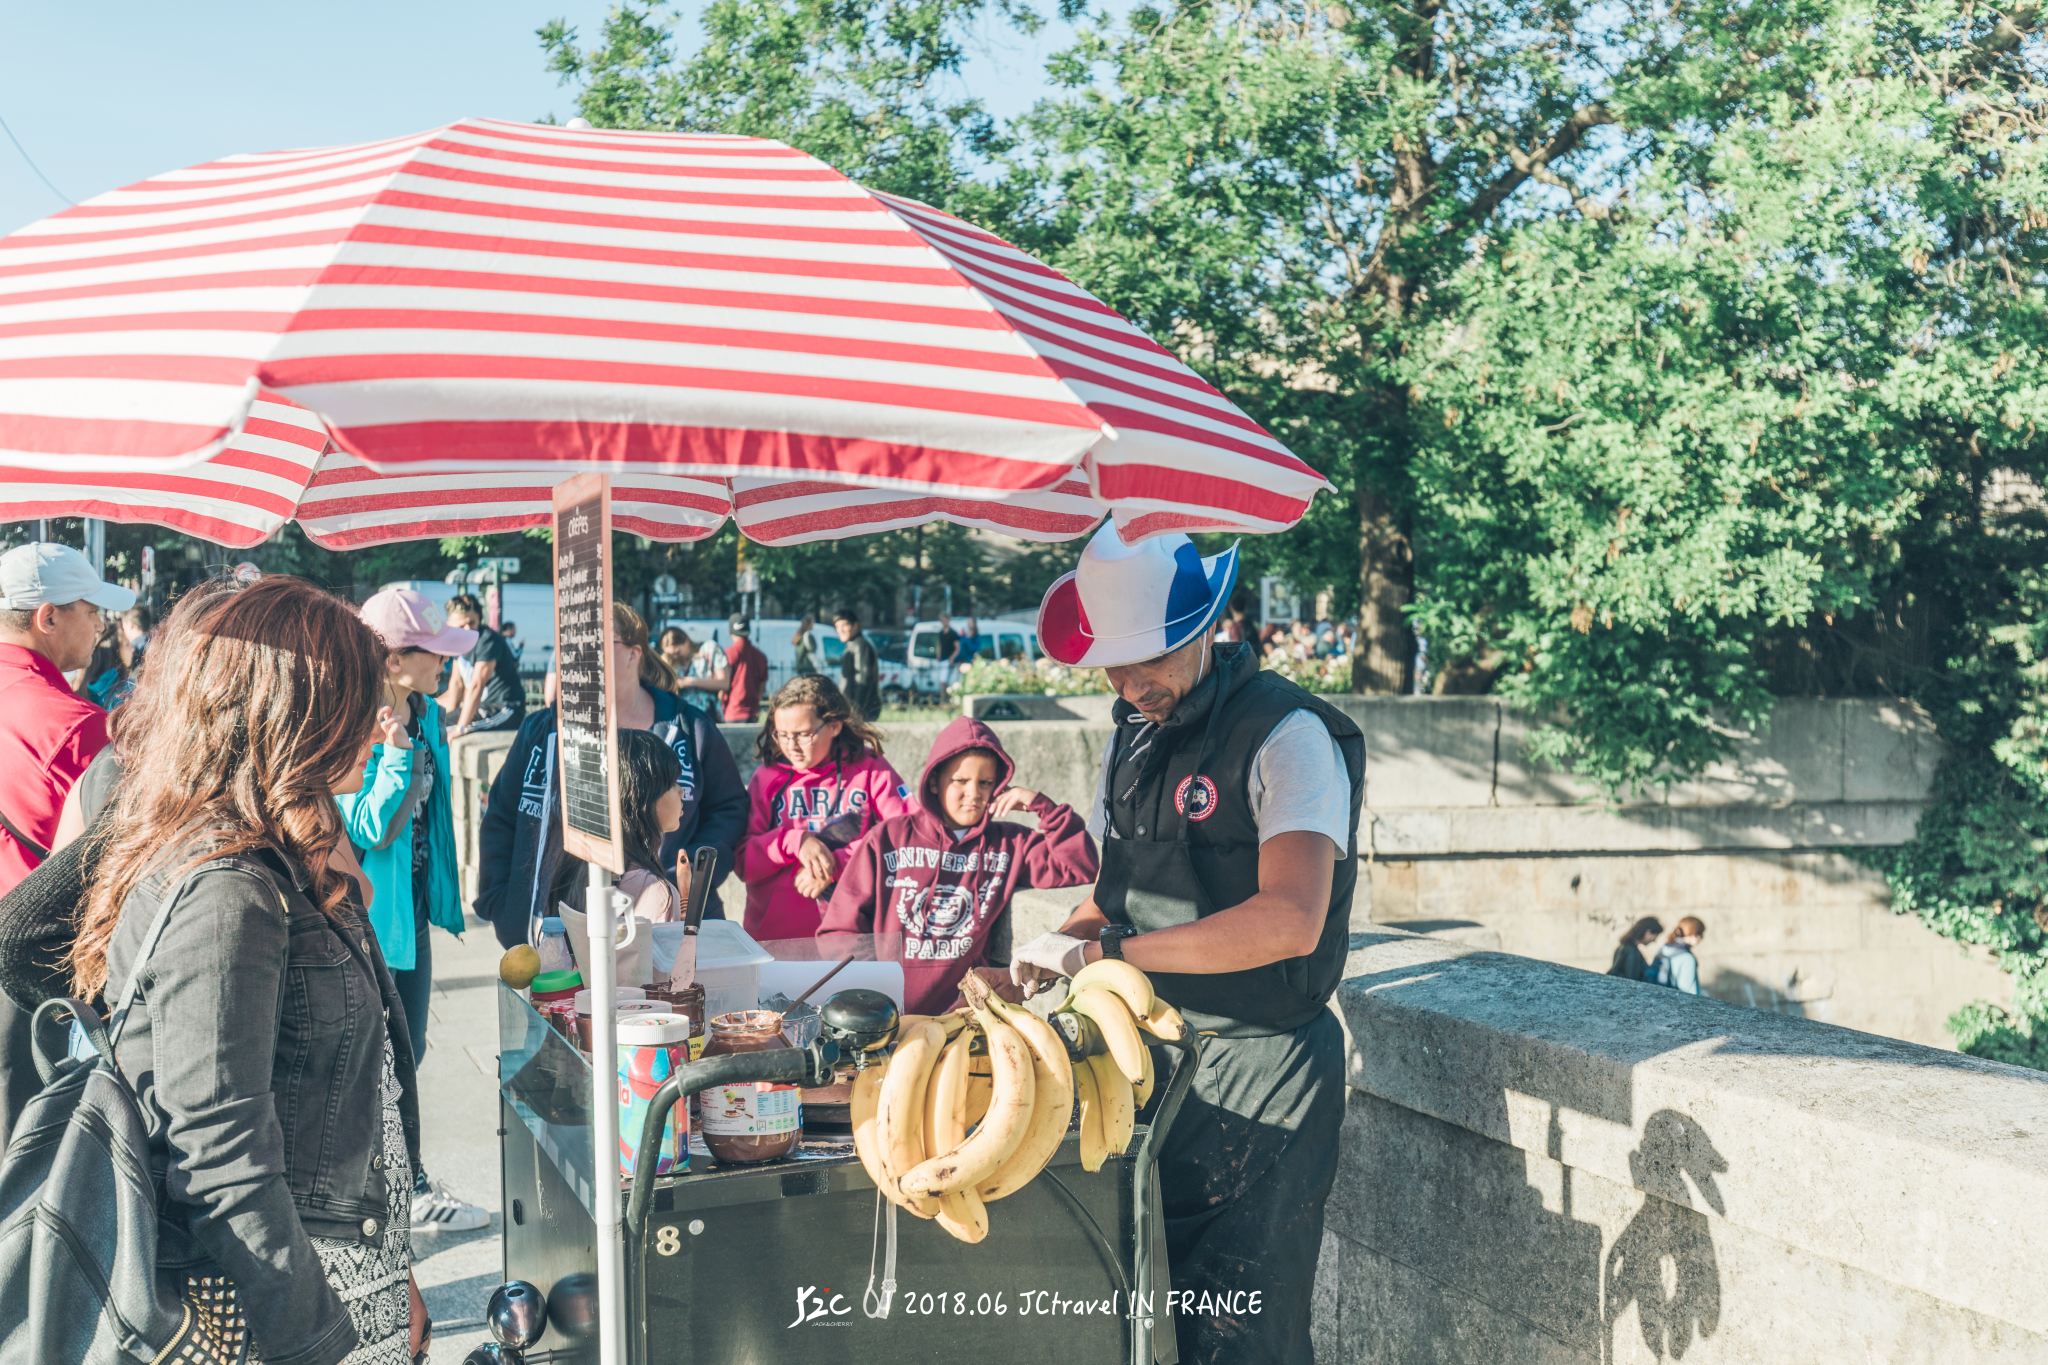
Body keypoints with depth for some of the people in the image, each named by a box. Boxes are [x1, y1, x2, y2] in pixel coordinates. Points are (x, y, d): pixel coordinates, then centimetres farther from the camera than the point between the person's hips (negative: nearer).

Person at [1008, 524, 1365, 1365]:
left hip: (1259, 1073, -7)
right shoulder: (1134, 735, 10)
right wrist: (1057, 949, -2)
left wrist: (1102, 949, -24)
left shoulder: (1287, 735, -15)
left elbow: (1288, 919, -28)